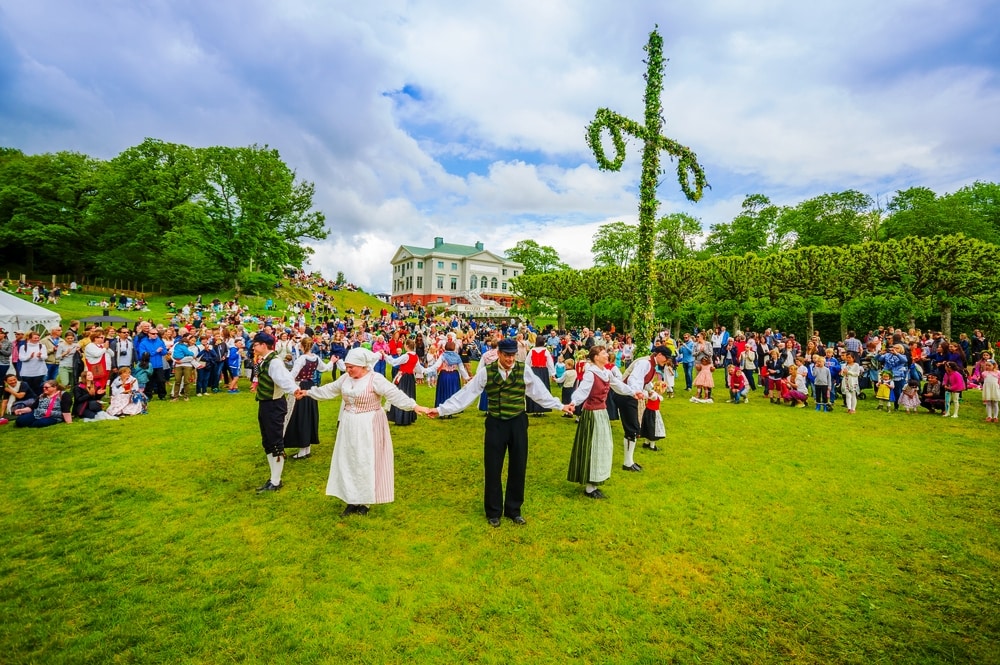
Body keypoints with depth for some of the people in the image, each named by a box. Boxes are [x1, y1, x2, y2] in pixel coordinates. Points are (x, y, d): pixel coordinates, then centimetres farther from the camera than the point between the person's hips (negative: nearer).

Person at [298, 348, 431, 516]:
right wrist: (308, 393, 19)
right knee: (348, 462, 11)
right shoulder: (345, 378, 2)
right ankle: (352, 500, 24)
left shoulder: (375, 379, -19)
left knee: (366, 463, 2)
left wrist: (414, 406, -40)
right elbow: (329, 390, 17)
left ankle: (364, 501, 18)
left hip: (368, 427, -7)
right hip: (349, 426, 7)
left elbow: (395, 394, -28)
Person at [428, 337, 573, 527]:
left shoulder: (524, 370, -5)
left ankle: (513, 510, 31)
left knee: (518, 467, 11)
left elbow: (540, 392, 3)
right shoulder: (486, 371, -8)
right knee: (493, 469, 8)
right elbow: (466, 393, -8)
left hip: (518, 423, 1)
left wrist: (560, 406, 3)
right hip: (495, 424, -1)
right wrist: (441, 409, -12)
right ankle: (493, 512, 27)